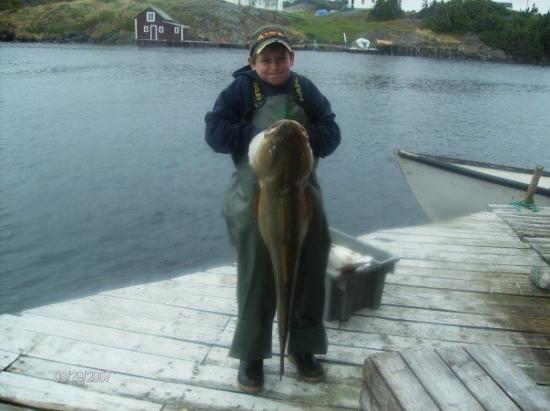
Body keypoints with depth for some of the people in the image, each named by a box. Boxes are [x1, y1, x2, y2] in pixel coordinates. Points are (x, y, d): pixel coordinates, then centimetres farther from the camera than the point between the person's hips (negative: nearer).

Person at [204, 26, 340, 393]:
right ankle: (252, 353, 21)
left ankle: (302, 346, 30)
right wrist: (261, 135, -18)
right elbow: (215, 132, -12)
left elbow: (331, 135, 1)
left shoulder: (305, 89, 6)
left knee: (309, 272, 10)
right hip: (256, 197, -3)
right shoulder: (241, 88, -2)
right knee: (257, 276, 5)